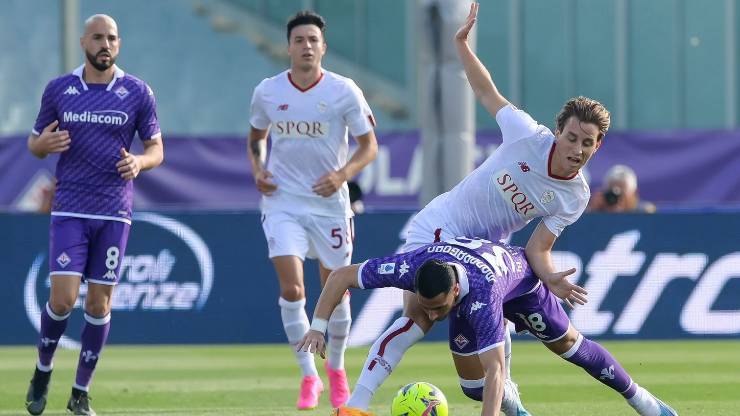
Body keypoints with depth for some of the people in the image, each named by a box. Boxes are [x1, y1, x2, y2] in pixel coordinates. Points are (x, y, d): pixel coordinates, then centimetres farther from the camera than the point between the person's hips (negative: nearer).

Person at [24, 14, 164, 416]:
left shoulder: (138, 93, 2)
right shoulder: (58, 89, 3)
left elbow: (156, 149, 7)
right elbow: (34, 142, 11)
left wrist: (139, 163, -16)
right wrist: (45, 143, -13)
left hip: (114, 212, 1)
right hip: (69, 210, -1)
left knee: (99, 301, 1)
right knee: (63, 297, -12)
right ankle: (43, 371, 14)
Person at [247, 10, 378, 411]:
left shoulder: (344, 91, -7)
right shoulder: (267, 92, -1)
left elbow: (369, 145, -2)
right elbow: (256, 136, 17)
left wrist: (343, 174, -20)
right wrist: (257, 169, -2)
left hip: (329, 201, 0)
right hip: (282, 201, 0)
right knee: (292, 289, -14)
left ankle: (336, 368, 32)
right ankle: (309, 377, -3)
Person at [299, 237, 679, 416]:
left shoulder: (481, 296, -51)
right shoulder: (409, 267, -41)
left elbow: (495, 370, -54)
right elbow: (341, 276, -27)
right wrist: (318, 327, -36)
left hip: (517, 274, -4)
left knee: (567, 343, 11)